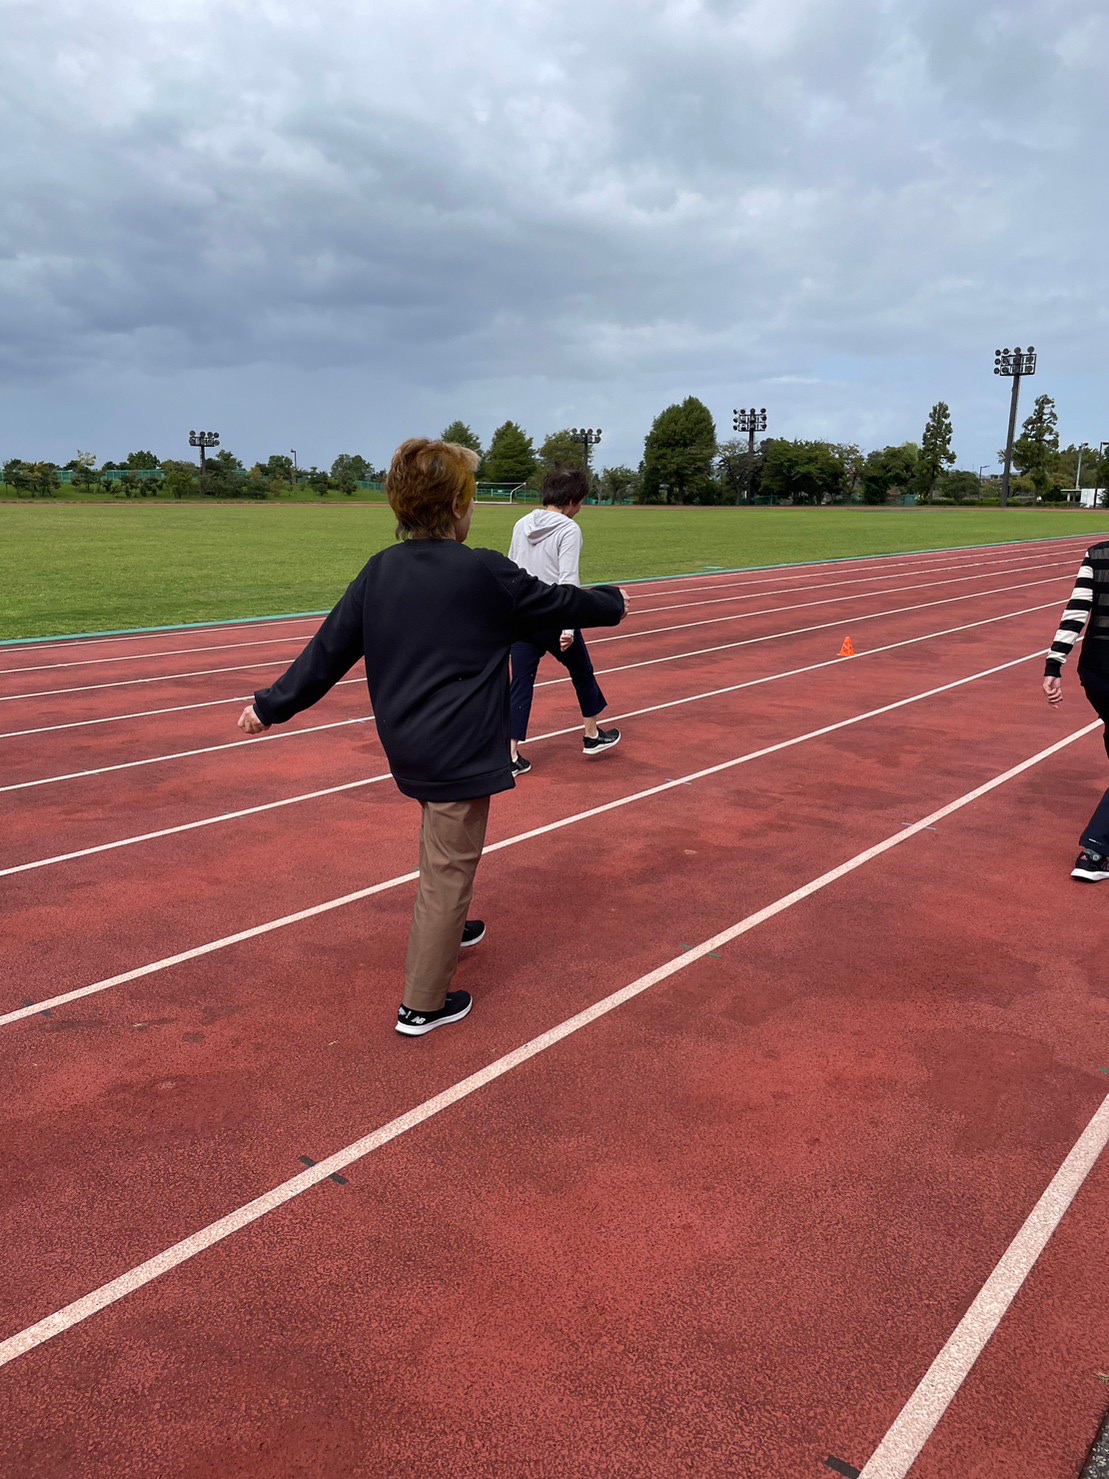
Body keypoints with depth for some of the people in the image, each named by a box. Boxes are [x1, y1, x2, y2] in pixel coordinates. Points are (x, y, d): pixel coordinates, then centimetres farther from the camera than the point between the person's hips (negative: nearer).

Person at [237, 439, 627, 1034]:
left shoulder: (378, 571, 1)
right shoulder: (486, 574, -14)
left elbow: (329, 648, 3)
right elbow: (558, 603, 0)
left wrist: (272, 704, 13)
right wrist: (612, 602, 19)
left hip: (406, 746, 7)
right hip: (458, 753, -7)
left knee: (444, 853, 29)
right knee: (449, 871, 4)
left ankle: (445, 932, 51)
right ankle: (422, 1004, 13)